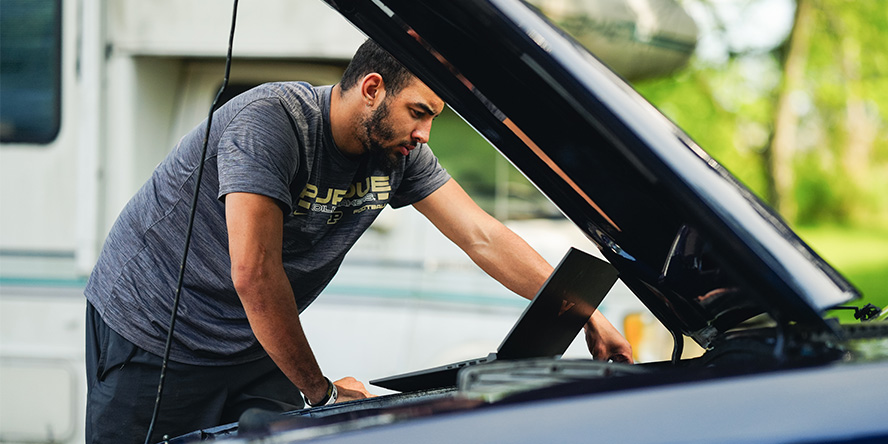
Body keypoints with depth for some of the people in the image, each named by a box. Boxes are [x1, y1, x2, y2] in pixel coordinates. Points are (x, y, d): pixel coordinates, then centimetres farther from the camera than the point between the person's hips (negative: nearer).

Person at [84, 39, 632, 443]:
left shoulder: (400, 153, -4)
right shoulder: (269, 121, -28)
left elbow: (485, 238, -3)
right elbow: (254, 274, -32)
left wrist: (586, 315, -10)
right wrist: (321, 391, -23)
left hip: (252, 346, 7)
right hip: (150, 334, -7)